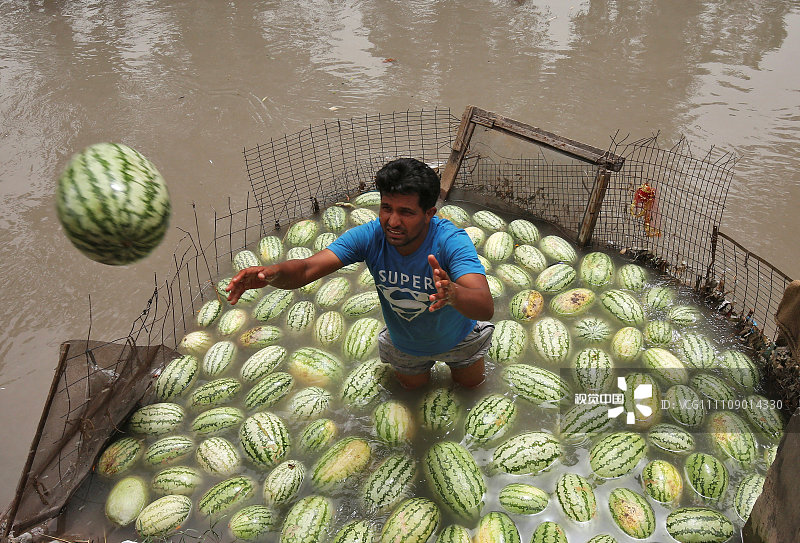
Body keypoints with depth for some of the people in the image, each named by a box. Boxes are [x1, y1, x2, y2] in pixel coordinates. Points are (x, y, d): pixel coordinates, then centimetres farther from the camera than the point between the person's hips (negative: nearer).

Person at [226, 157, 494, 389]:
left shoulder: (451, 241, -41)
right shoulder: (369, 236, -32)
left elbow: (486, 308, -55)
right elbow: (307, 269, -38)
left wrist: (453, 293, -78)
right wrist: (272, 272, -62)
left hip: (456, 338, -2)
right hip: (404, 344, 2)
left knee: (470, 382, 29)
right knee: (412, 384, 31)